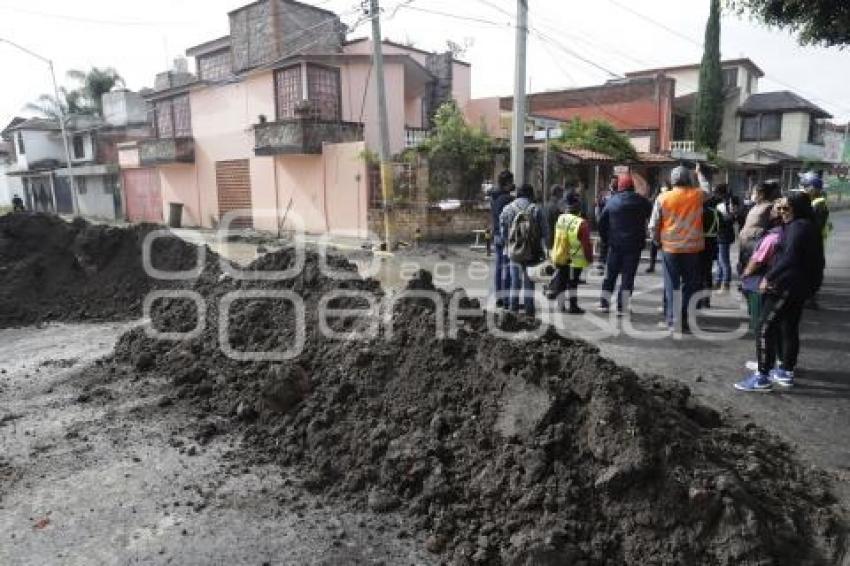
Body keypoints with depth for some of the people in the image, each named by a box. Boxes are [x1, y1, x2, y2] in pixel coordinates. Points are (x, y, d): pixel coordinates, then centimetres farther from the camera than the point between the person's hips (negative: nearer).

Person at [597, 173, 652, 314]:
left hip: (615, 244, 1)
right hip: (634, 244, -1)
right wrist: (643, 239, 11)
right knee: (628, 275, 2)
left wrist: (605, 238, 8)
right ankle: (622, 306, 1)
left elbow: (602, 222, 0)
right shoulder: (641, 201, -1)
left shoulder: (612, 201, 0)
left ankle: (604, 303, 13)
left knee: (610, 273, 12)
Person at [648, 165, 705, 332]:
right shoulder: (698, 195, -2)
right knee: (689, 285, 8)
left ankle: (672, 320, 8)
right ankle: (684, 320, 9)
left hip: (670, 249, 0)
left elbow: (653, 226, -2)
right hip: (693, 248, 0)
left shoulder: (663, 198, -4)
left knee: (672, 285, 8)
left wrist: (659, 241, 15)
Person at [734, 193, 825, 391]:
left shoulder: (799, 226, -15)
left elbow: (790, 257, -25)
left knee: (765, 328, -9)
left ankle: (762, 377, -8)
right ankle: (786, 372, 25)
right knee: (789, 328, 16)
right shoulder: (806, 226, 17)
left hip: (787, 285, -11)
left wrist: (769, 277, -23)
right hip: (800, 286, 11)